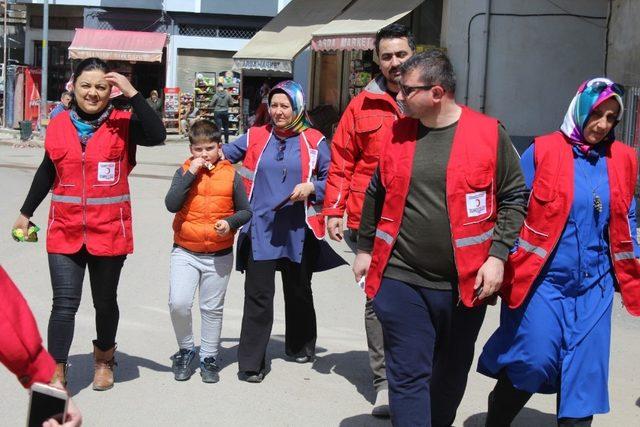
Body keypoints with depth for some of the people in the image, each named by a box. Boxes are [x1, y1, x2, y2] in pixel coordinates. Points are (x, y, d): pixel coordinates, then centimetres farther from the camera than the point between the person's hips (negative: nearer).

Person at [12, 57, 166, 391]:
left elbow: (157, 136, -25)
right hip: (65, 231, 1)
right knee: (64, 303, -6)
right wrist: (25, 213, 20)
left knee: (105, 301, 16)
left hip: (109, 231, -1)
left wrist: (132, 93, -24)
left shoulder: (122, 124, -5)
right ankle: (55, 375, 2)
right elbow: (46, 173, 15)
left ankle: (104, 358, 39)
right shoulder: (59, 126, 3)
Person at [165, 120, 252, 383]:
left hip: (219, 255, 0)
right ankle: (186, 350, 13)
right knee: (178, 303, -11)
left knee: (212, 309, 10)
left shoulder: (231, 175, -1)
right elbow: (172, 204, -15)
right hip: (185, 252, 0)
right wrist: (191, 173, -19)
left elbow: (245, 211, 5)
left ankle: (209, 357, 26)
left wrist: (230, 222, -15)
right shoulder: (184, 172, -1)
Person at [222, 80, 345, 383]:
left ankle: (300, 346, 40)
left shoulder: (314, 142, 0)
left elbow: (331, 179, 3)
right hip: (261, 228, 0)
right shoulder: (255, 137, 5)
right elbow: (224, 155, 14)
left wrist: (311, 187, -14)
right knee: (258, 294, -6)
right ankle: (251, 362, 0)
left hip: (298, 230, 0)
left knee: (298, 290, 18)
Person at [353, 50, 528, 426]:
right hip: (401, 279, 1)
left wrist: (497, 254, -9)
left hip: (465, 282, -1)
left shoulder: (489, 134, -5)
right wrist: (365, 248, 17)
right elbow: (377, 195, 15)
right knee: (408, 375, -2)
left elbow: (514, 199, -1)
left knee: (452, 374, 17)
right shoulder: (398, 134, 4)